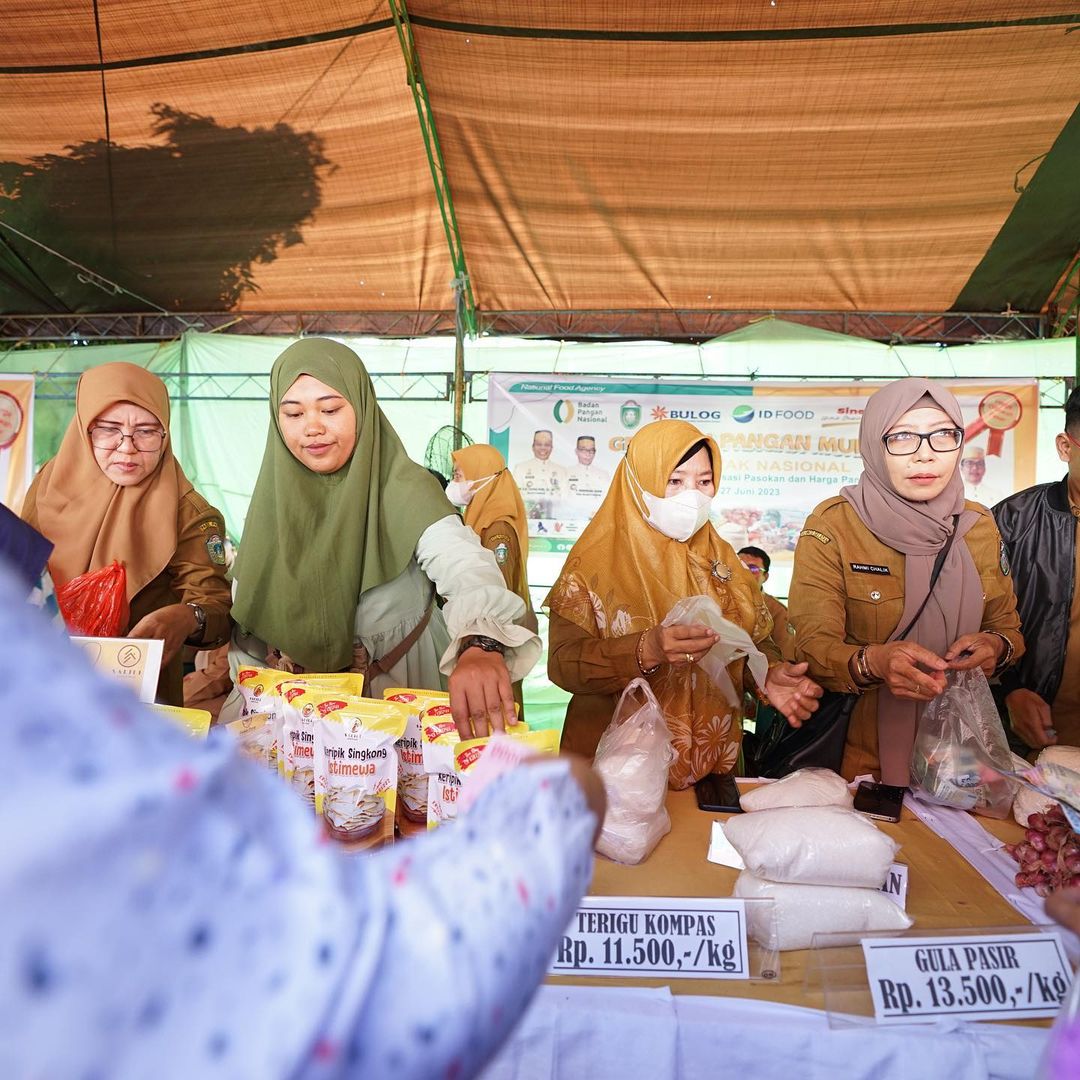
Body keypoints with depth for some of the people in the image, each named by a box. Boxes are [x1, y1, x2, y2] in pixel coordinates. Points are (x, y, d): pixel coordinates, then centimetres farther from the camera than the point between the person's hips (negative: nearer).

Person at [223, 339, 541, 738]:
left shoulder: (403, 488, -16)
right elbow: (249, 610, 9)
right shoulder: (274, 494, 0)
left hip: (398, 691, -4)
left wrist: (481, 644, -54)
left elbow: (462, 562, -35)